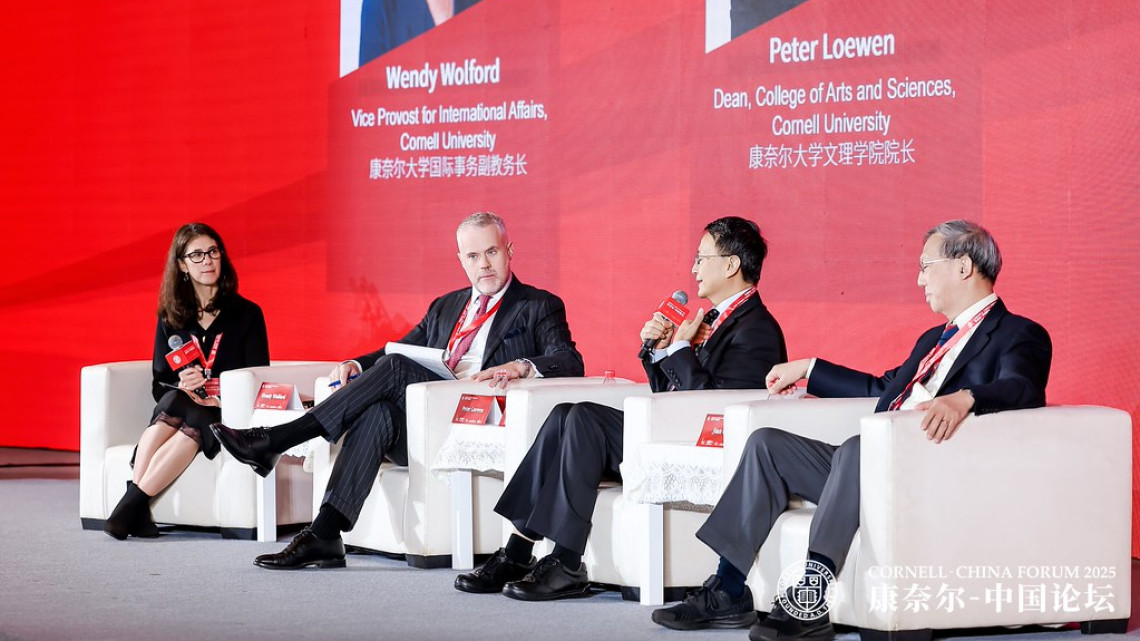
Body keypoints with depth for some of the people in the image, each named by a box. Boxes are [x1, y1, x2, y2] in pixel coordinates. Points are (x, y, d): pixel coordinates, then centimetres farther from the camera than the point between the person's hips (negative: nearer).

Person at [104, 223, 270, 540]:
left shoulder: (247, 314, 8)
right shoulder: (171, 318, 15)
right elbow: (159, 384, 9)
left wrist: (222, 396, -16)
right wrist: (180, 386, -15)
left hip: (225, 417, -1)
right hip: (176, 411, 1)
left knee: (194, 422, -37)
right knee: (174, 400, -35)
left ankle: (133, 501, -44)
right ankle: (134, 511, -48)